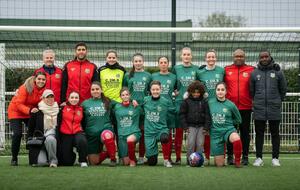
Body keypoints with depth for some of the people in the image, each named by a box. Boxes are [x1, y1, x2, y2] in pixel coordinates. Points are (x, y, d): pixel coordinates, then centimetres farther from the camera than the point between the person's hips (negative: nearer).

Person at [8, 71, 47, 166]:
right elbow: (18, 104, -26)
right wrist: (29, 110, -40)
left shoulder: (44, 89, -11)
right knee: (17, 134, -14)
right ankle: (14, 158, 3)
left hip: (31, 113, 4)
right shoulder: (26, 87, -24)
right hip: (16, 111, -4)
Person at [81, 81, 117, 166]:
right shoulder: (85, 103, 6)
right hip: (91, 134, 2)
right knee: (94, 162, 4)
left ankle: (113, 159, -16)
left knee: (107, 136, -40)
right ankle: (107, 153, 36)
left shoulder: (107, 102, 5)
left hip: (106, 129, -2)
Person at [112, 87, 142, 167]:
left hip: (134, 133, -2)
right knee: (126, 162, 0)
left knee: (130, 140, -40)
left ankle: (133, 160, -17)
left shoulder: (136, 106, 2)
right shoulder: (117, 107, 7)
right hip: (121, 135, 2)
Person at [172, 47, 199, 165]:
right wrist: (174, 92, -1)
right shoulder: (176, 69, 6)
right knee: (179, 130, 2)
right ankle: (178, 157, 6)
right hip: (179, 102, 0)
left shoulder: (196, 69, 5)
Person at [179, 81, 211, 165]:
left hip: (201, 126, 1)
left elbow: (207, 115, 4)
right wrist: (185, 126, -4)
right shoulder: (187, 101, 2)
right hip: (191, 126, -1)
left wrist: (206, 127, -2)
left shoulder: (204, 101, 5)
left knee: (200, 144, 0)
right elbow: (182, 114, 3)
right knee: (191, 143, -10)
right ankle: (189, 160, -2)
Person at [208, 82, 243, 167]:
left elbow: (238, 120, 10)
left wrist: (228, 122, 5)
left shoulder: (231, 105, -5)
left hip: (228, 129, -1)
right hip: (215, 133, 1)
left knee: (236, 139, -39)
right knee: (219, 164, 1)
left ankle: (237, 161, -15)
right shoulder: (210, 103, -1)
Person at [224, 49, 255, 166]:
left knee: (245, 132, 6)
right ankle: (230, 156, 12)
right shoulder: (226, 70, 5)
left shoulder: (251, 70, 3)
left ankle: (245, 156, 12)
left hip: (246, 107, 0)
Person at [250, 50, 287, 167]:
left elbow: (283, 89, 11)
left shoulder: (278, 72, 4)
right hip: (259, 109, 1)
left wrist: (278, 101, 12)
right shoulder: (254, 73, 5)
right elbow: (251, 90, 13)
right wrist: (257, 101, 11)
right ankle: (259, 158, 9)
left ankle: (275, 158, 10)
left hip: (274, 109, -1)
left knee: (275, 133, 5)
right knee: (259, 133, 4)